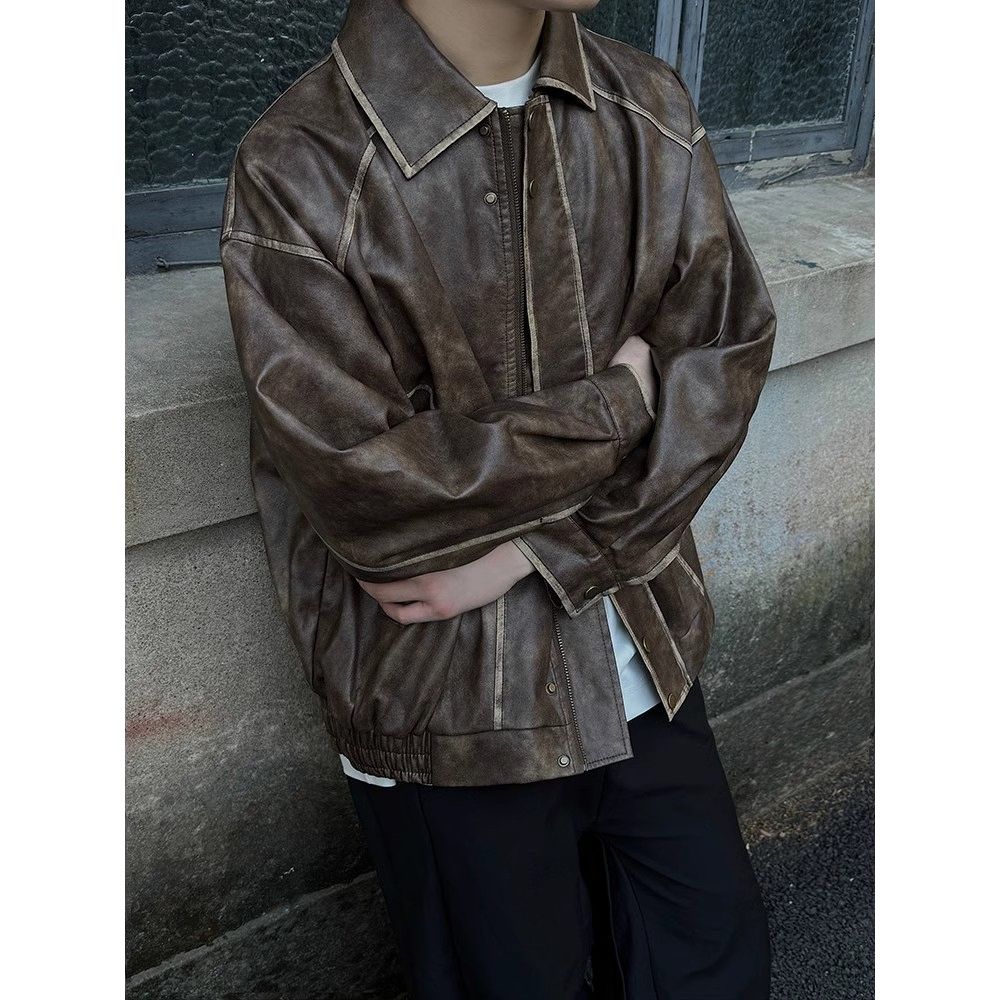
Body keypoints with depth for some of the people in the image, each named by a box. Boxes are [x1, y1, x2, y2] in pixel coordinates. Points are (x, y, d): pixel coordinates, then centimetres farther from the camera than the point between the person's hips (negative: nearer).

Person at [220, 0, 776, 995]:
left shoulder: (651, 111, -1)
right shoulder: (298, 173, -18)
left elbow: (724, 358, -6)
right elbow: (364, 487, -21)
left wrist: (528, 552, -16)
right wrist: (620, 399, -13)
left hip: (645, 658, 5)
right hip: (454, 699, -4)